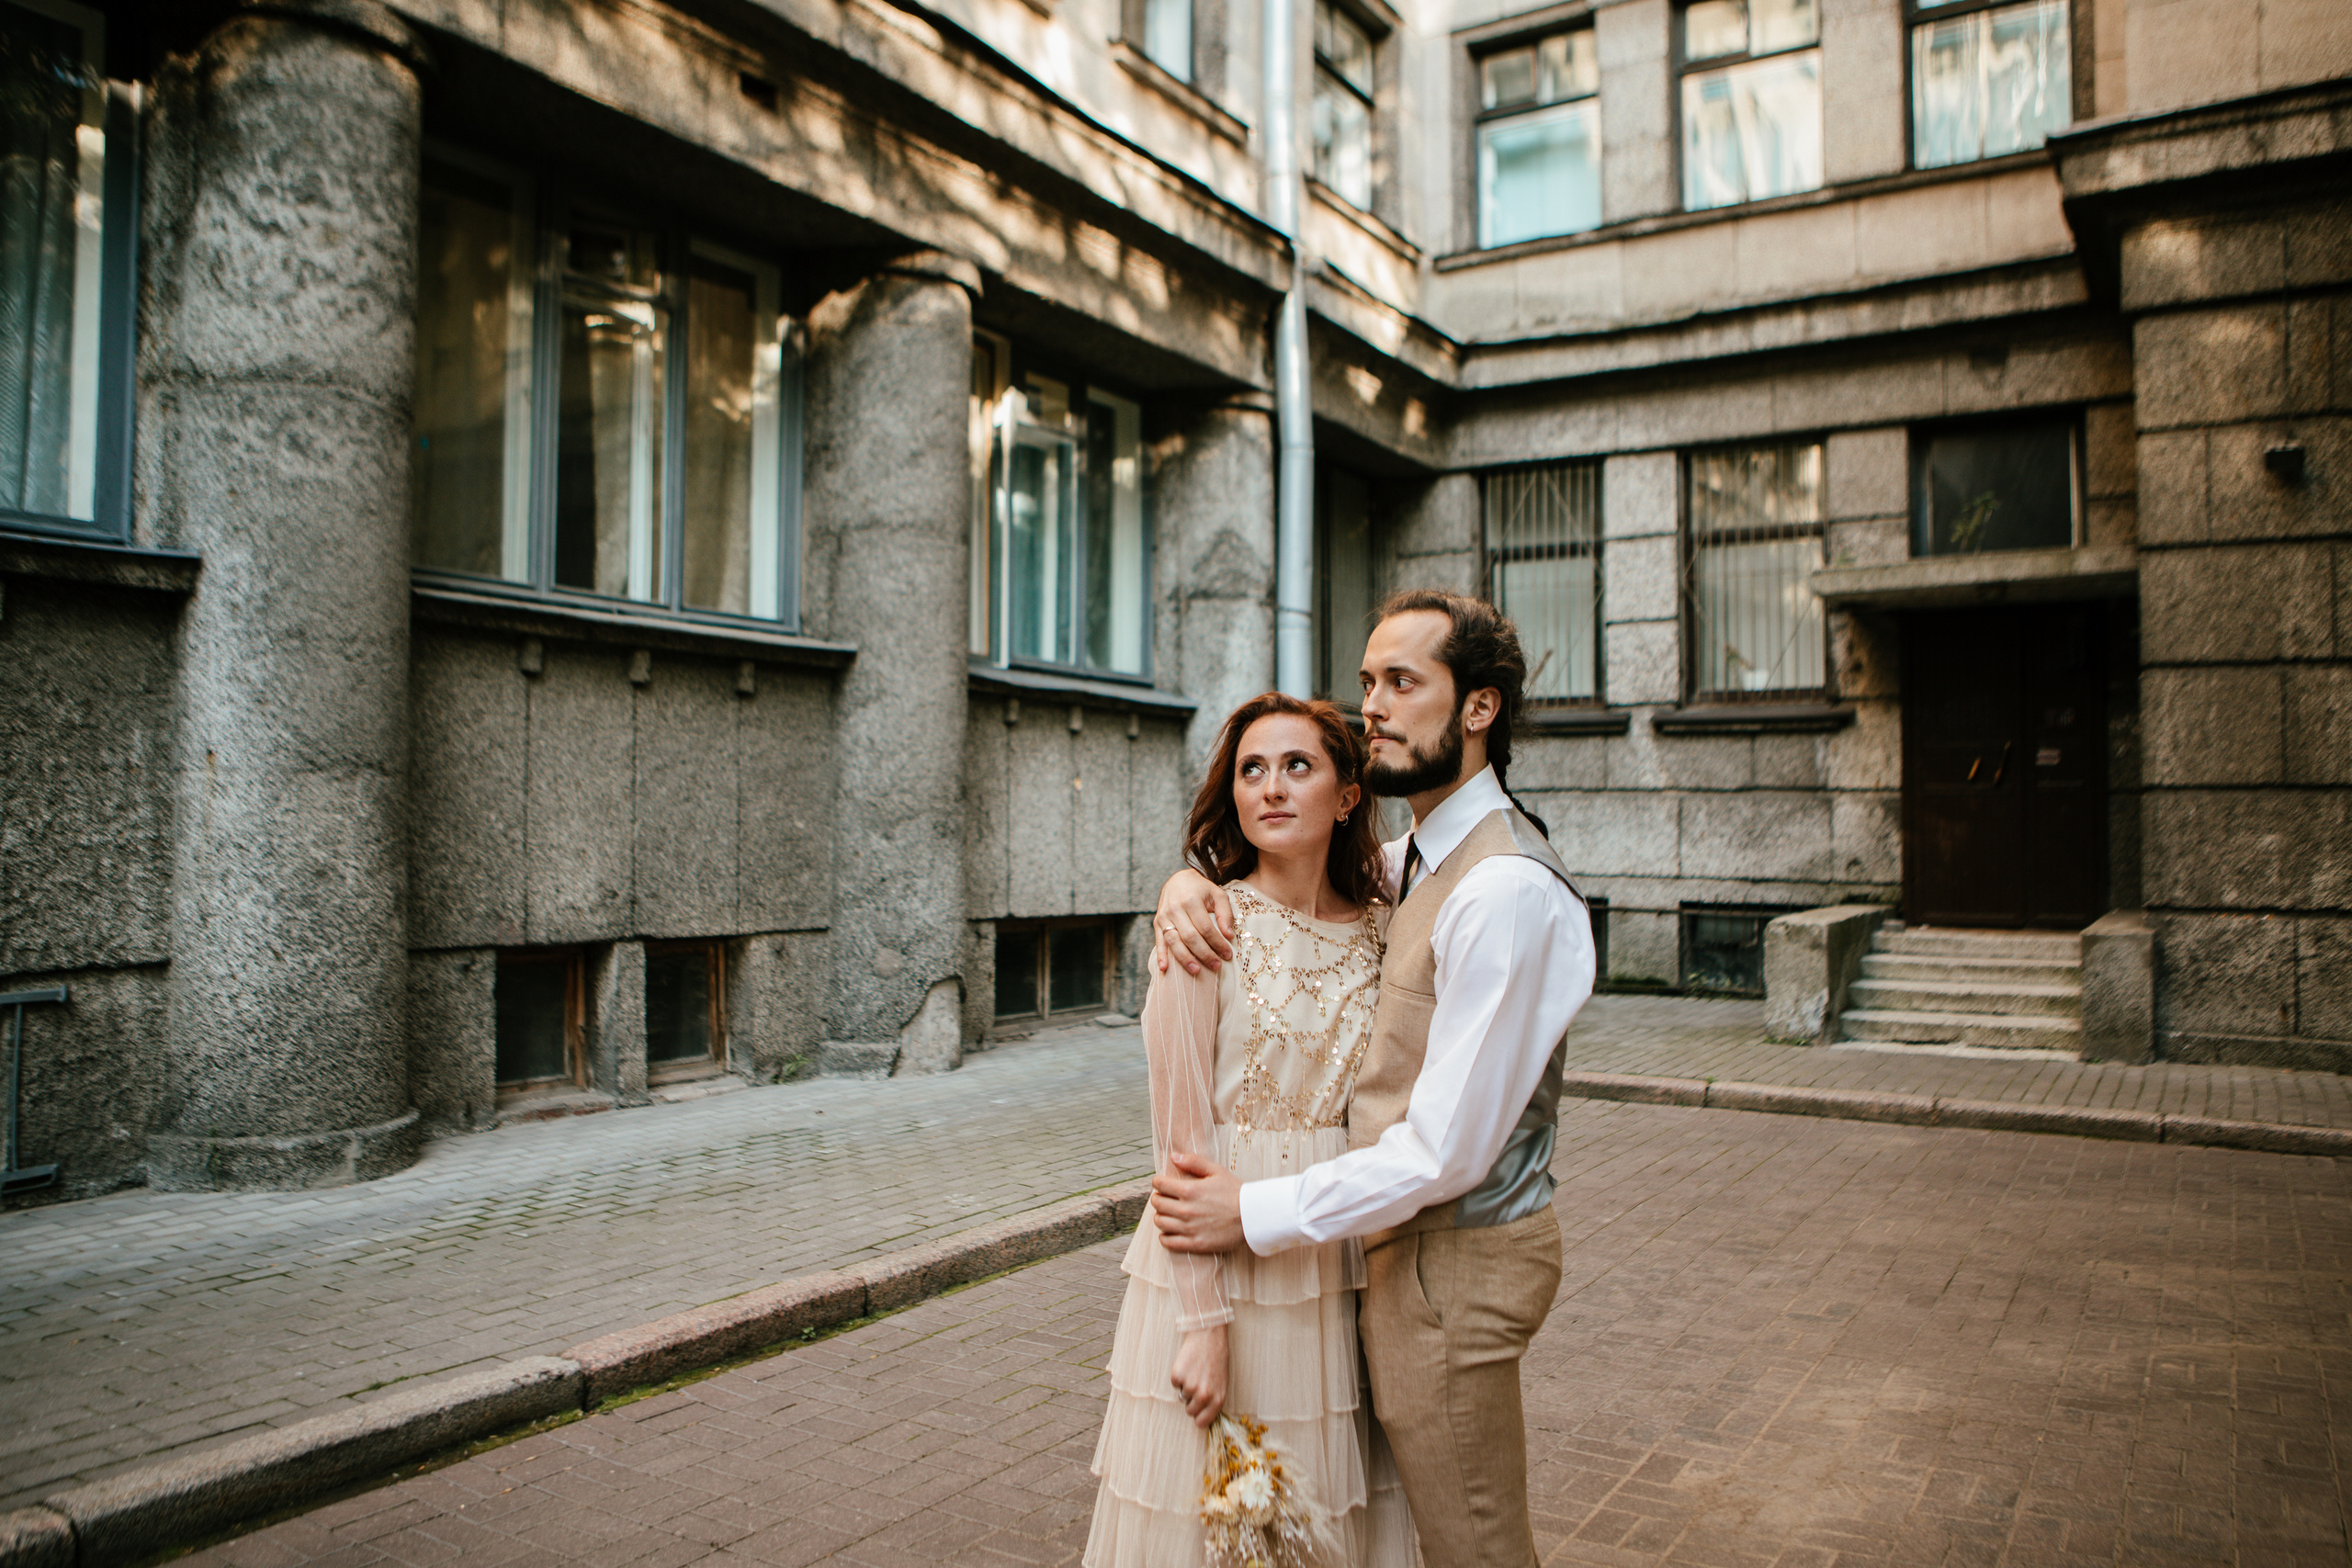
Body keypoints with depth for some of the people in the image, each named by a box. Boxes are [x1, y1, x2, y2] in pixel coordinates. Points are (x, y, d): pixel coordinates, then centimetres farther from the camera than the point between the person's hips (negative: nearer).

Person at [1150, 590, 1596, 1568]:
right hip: (1406, 1241, 9)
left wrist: (1258, 1213, -17)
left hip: (1456, 1261, -9)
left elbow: (1446, 1149, -24)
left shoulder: (1507, 889, -23)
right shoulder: (1414, 863, 6)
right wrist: (1188, 882, -4)